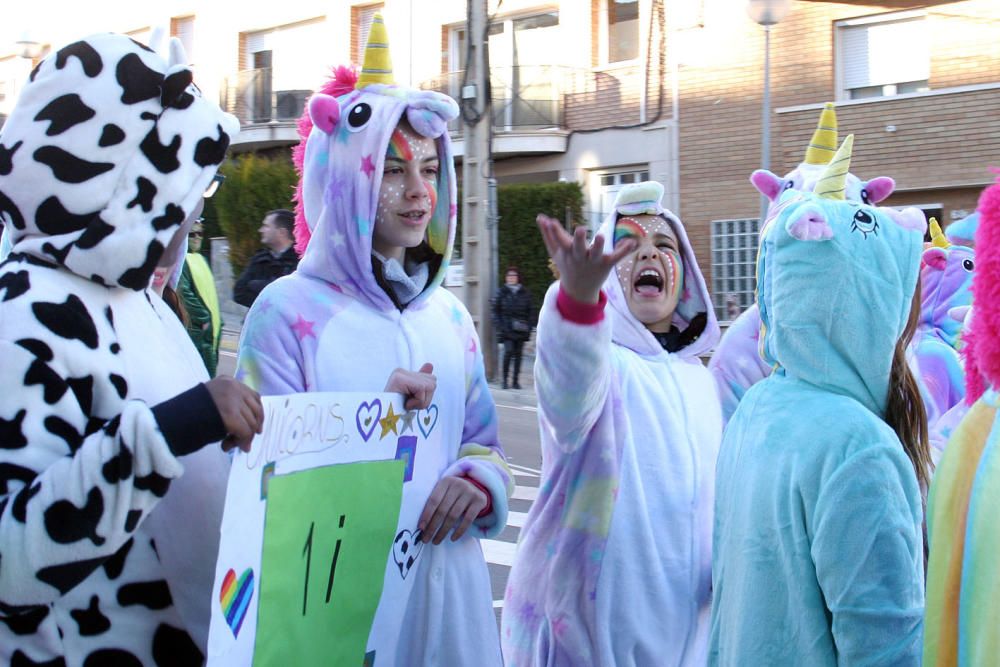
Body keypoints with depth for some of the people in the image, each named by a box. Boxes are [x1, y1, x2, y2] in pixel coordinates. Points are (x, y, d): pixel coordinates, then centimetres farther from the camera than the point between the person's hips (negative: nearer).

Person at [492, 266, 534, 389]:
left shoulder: (525, 293, 10)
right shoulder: (501, 292, 5)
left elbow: (529, 312, 12)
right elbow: (495, 311, 4)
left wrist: (528, 326, 1)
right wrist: (499, 327, -7)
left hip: (521, 329, 2)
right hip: (507, 328, -2)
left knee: (518, 353, 3)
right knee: (508, 351, -15)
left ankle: (516, 380, 10)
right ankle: (505, 379, -5)